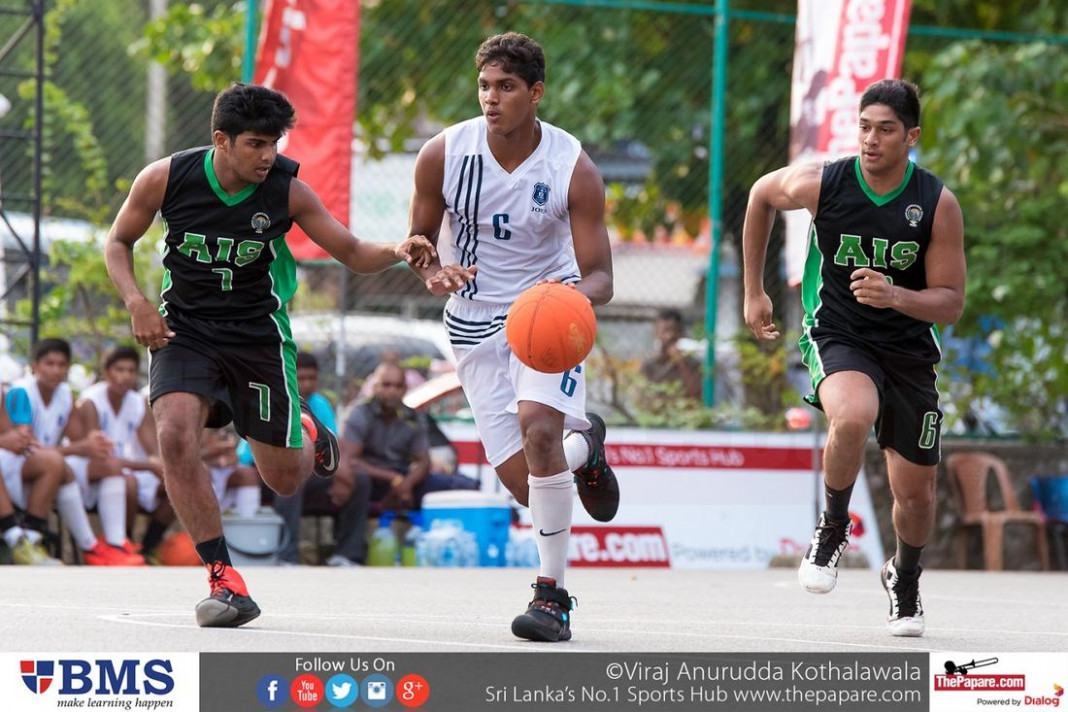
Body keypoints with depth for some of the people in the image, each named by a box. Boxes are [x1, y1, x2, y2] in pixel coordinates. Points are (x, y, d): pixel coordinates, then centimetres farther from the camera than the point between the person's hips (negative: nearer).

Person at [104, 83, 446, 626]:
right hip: (184, 330, 0)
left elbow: (353, 254, -6)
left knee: (285, 478, 4)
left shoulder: (287, 191, -14)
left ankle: (306, 433, 44)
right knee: (175, 434, -27)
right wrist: (135, 302, -14)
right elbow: (118, 241, 2)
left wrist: (397, 252, -27)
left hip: (258, 332, 0)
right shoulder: (166, 179, -14)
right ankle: (224, 579, -19)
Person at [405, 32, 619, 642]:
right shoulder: (443, 155, -11)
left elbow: (600, 277, -13)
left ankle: (554, 595, -19)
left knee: (537, 424, -30)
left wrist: (573, 294, -37)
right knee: (525, 484, -4)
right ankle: (584, 447, 36)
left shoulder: (575, 170, -16)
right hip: (476, 321, 2)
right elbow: (419, 239, 4)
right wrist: (433, 273, -20)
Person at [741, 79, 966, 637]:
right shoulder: (821, 184, -14)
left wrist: (896, 296, -30)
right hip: (838, 338, -2)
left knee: (915, 493, 8)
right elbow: (762, 195, 9)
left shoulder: (938, 204, -13)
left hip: (909, 349, 2)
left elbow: (951, 303, -8)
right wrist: (754, 292, 13)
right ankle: (833, 529, -8)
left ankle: (905, 578, 42)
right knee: (852, 418, -36)